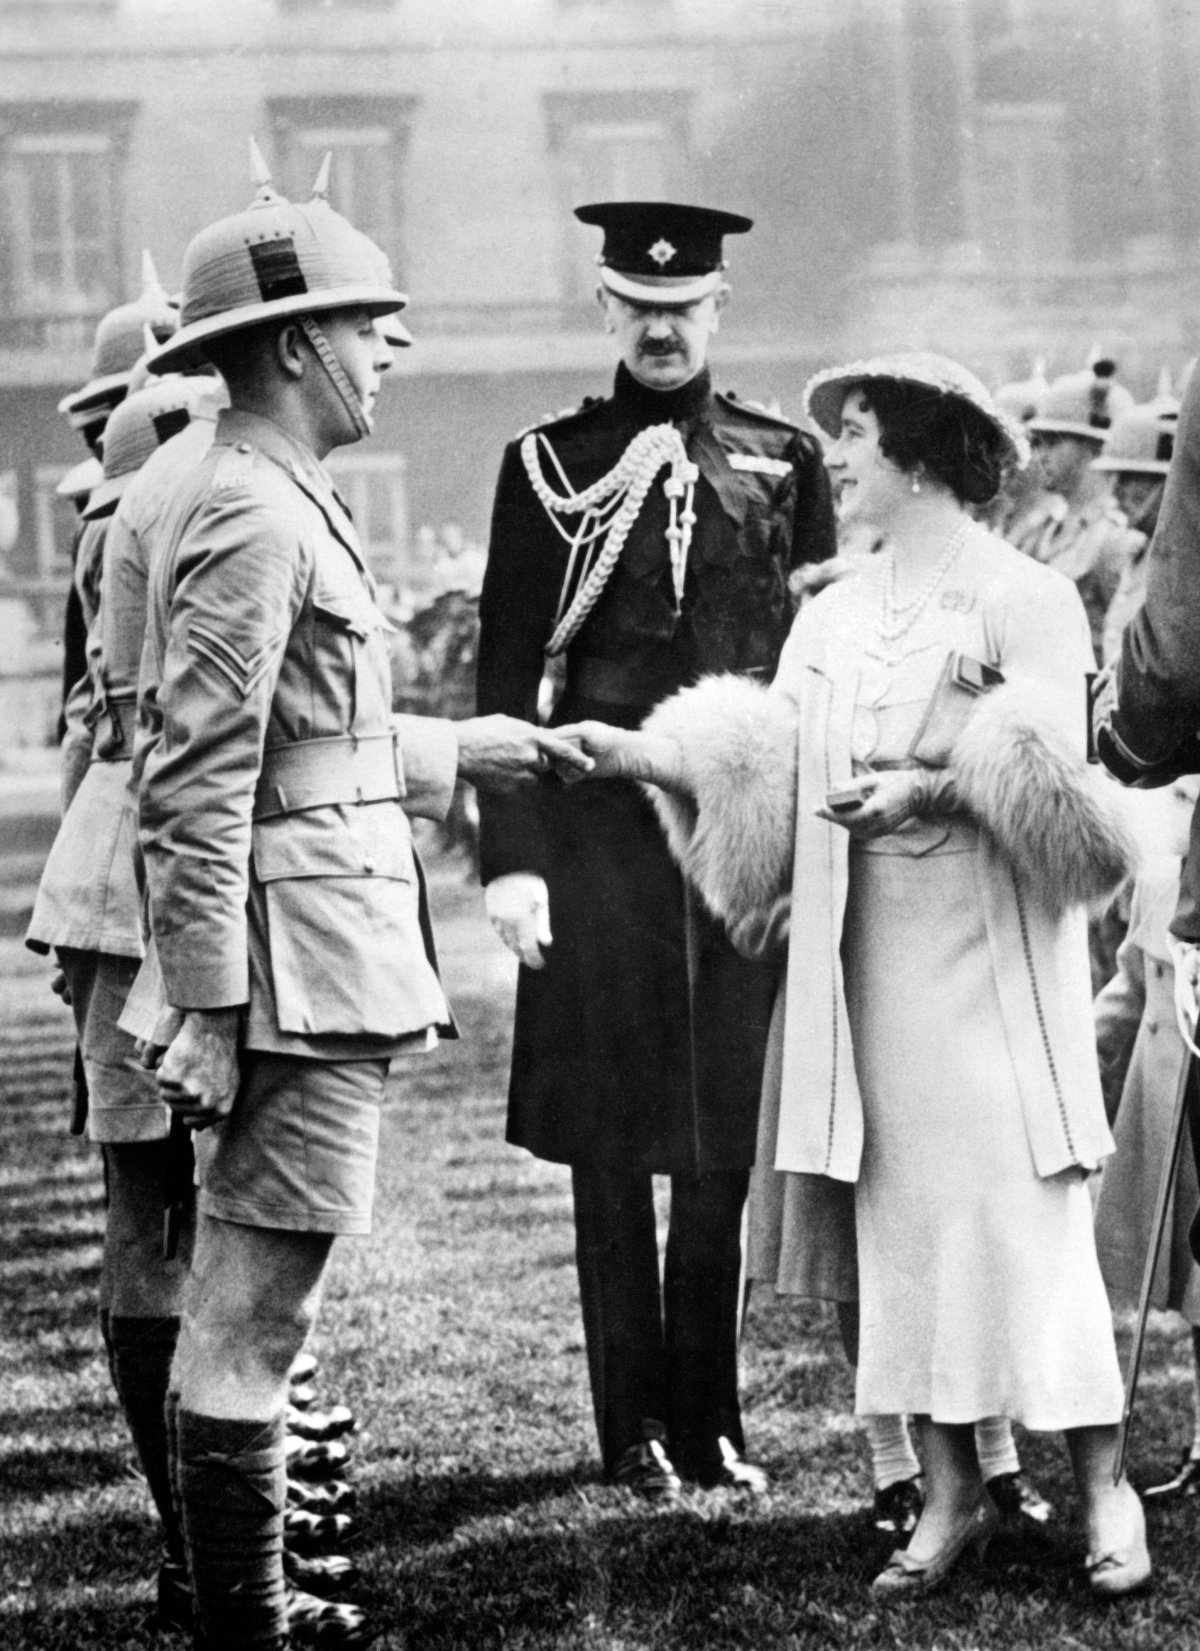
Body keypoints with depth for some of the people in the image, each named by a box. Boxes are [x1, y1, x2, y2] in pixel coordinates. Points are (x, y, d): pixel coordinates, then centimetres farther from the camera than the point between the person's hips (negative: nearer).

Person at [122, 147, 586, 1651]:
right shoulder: (251, 519, -15)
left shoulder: (274, 502, 17)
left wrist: (449, 751, 30)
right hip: (298, 962, -11)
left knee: (238, 1302, 17)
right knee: (255, 1311, -5)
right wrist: (206, 1009, -22)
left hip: (314, 960, 11)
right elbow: (200, 786, -20)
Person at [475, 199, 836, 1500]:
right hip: (599, 839, -1)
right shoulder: (550, 465, 3)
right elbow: (507, 674, 1)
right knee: (613, 1147, 2)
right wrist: (511, 858, -6)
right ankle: (636, 1429, 10)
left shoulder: (783, 463, 8)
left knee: (726, 1145, 5)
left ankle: (708, 1418, 15)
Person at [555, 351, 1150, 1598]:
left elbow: (1047, 784, -9)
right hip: (870, 950, 6)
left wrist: (934, 788, -23)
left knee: (1019, 1211, -8)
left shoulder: (1024, 599, -3)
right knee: (901, 1214, 4)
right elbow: (762, 768, 7)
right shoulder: (833, 617, 16)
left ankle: (1103, 1488, -1)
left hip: (991, 946, -6)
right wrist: (630, 752, -4)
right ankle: (951, 1492, 10)